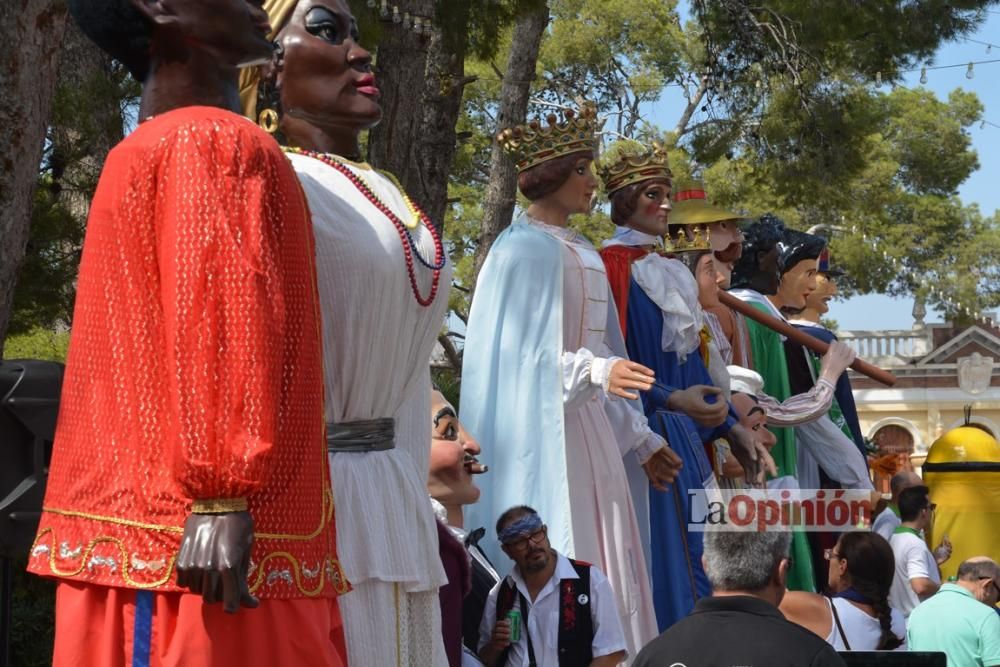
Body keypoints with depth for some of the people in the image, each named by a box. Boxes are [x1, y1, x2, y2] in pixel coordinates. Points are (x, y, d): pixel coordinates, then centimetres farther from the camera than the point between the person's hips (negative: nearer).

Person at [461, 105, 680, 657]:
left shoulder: (582, 254, 17)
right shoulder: (524, 248, -9)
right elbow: (518, 354, -16)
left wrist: (637, 439, 19)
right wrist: (594, 371, -30)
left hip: (591, 431, 8)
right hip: (544, 430, -8)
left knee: (601, 576, 7)